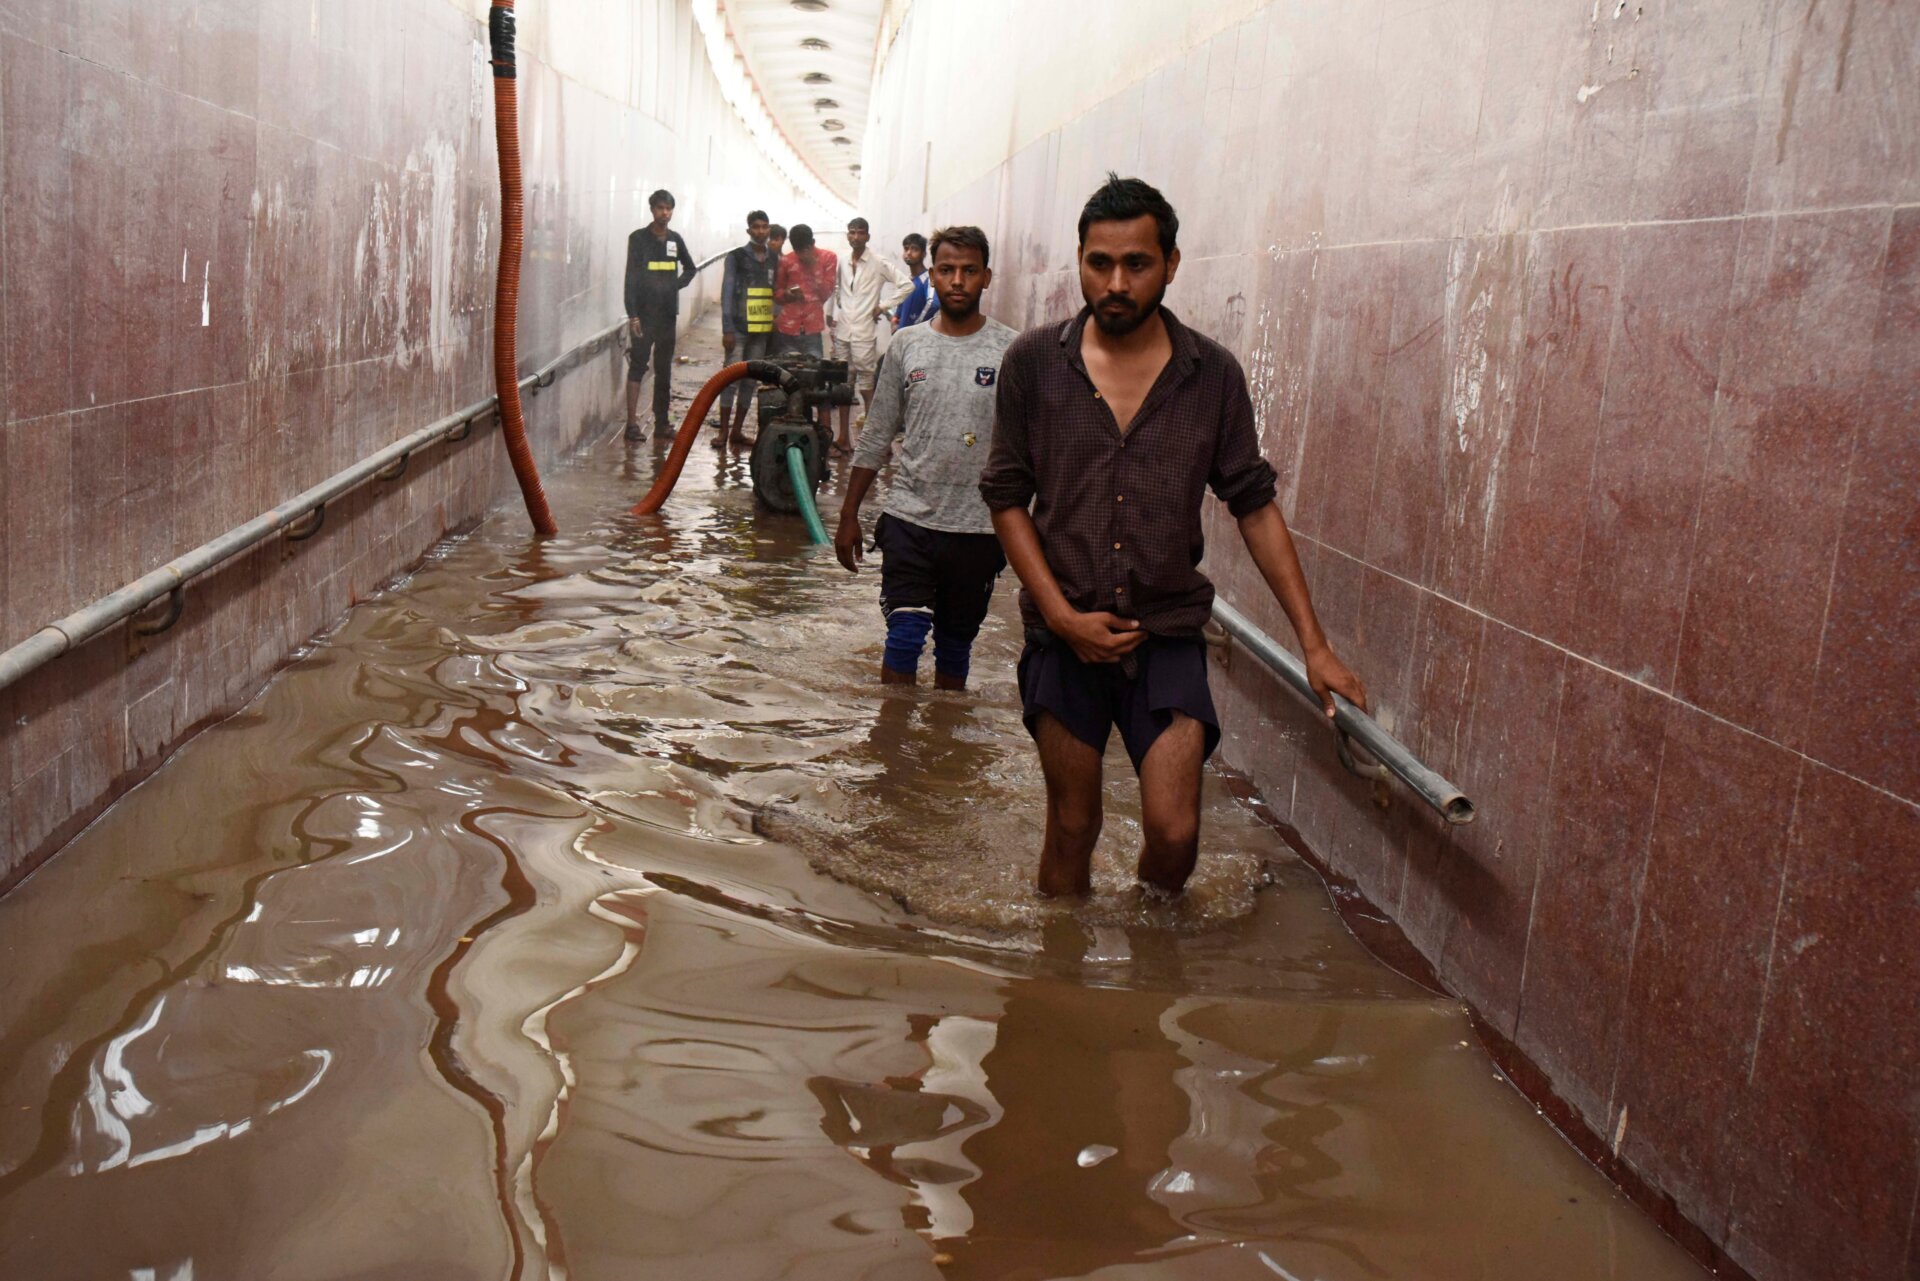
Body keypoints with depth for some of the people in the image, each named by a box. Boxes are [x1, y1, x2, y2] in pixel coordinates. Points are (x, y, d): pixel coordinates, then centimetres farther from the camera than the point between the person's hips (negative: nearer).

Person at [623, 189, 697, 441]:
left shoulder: (675, 239, 11)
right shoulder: (639, 238, -4)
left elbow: (690, 267, 27)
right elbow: (631, 278, -8)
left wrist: (678, 284, 7)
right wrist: (632, 314, -16)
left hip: (668, 313, 5)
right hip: (644, 313, -5)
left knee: (664, 368, 9)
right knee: (637, 366, -8)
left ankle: (661, 421, 16)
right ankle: (632, 422, -11)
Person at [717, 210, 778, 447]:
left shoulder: (774, 260, 11)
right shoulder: (736, 256, -1)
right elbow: (727, 293, -4)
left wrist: (776, 328, 8)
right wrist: (727, 329, -11)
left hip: (763, 330, 4)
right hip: (739, 328, -4)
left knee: (751, 380, 8)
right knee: (731, 378, -6)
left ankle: (738, 428, 15)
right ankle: (723, 430, -2)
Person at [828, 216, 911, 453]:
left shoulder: (879, 263, -5)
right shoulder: (842, 264, 11)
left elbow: (906, 284, -9)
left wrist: (883, 306, -9)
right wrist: (835, 317, 11)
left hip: (864, 333, -5)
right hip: (842, 332, 6)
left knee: (866, 386, -6)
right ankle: (844, 436, 16)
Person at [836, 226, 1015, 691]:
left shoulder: (1012, 351, -2)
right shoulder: (907, 345, 5)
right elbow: (877, 437, 11)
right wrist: (849, 514, 10)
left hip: (979, 528, 0)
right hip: (909, 518, 1)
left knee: (955, 644, 11)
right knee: (904, 636, -7)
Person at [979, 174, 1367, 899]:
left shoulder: (1213, 374, -1)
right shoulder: (1033, 362, -3)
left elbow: (1255, 507, 4)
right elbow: (1007, 499, 1)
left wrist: (1313, 645, 1)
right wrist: (1062, 614, -10)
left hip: (1168, 631, 0)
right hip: (1065, 635, 0)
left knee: (1174, 833, -5)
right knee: (1072, 828, 10)